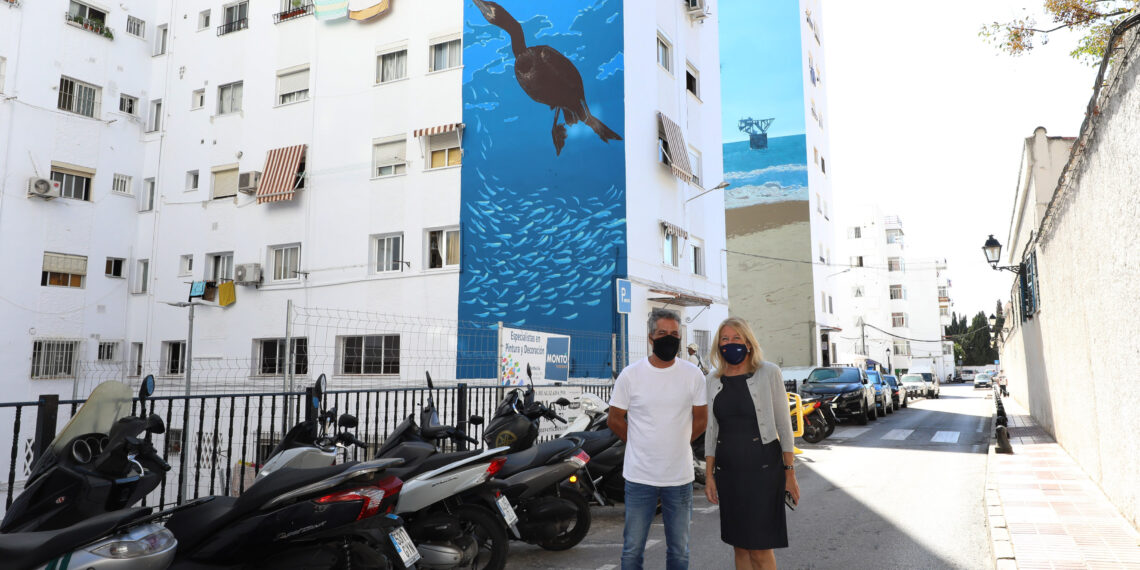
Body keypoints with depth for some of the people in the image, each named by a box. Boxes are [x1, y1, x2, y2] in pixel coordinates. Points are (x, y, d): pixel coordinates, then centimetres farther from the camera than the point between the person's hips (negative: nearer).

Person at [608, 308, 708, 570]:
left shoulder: (693, 375, -2)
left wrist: (677, 445, 7)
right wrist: (641, 445, 5)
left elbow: (701, 420, 9)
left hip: (680, 477, 2)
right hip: (639, 476, -1)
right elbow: (614, 420, 3)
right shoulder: (630, 374, -7)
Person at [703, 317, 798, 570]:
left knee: (760, 549, -2)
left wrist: (790, 473, -5)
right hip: (728, 471, 4)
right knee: (739, 546, 11)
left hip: (763, 469, -4)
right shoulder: (714, 380, 6)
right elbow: (711, 429, 11)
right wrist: (709, 475, 8)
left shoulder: (768, 373, -5)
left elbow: (784, 425, -3)